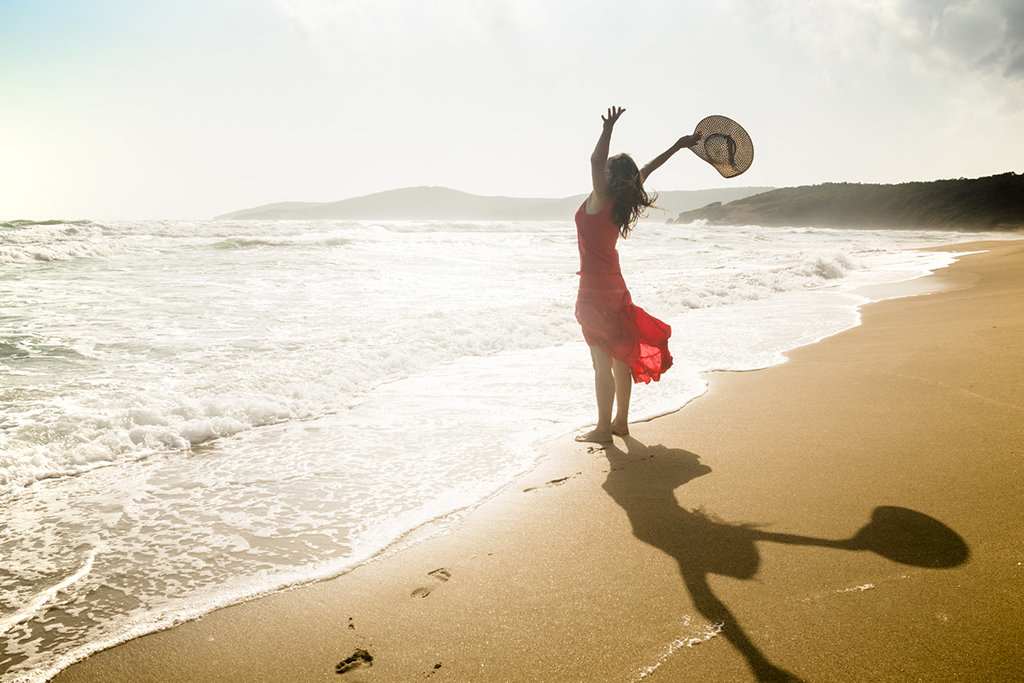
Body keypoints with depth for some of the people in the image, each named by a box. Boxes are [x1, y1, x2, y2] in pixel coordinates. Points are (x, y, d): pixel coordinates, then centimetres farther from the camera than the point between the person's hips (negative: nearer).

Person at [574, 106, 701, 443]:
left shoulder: (600, 201, -13)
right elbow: (645, 171, 17)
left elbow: (595, 160, -26)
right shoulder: (621, 204, 5)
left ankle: (603, 429, 1)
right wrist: (677, 147, 25)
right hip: (615, 288, 8)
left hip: (595, 292, -8)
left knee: (602, 362, -4)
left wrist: (608, 129, -34)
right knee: (619, 358, 12)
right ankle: (620, 421, 22)